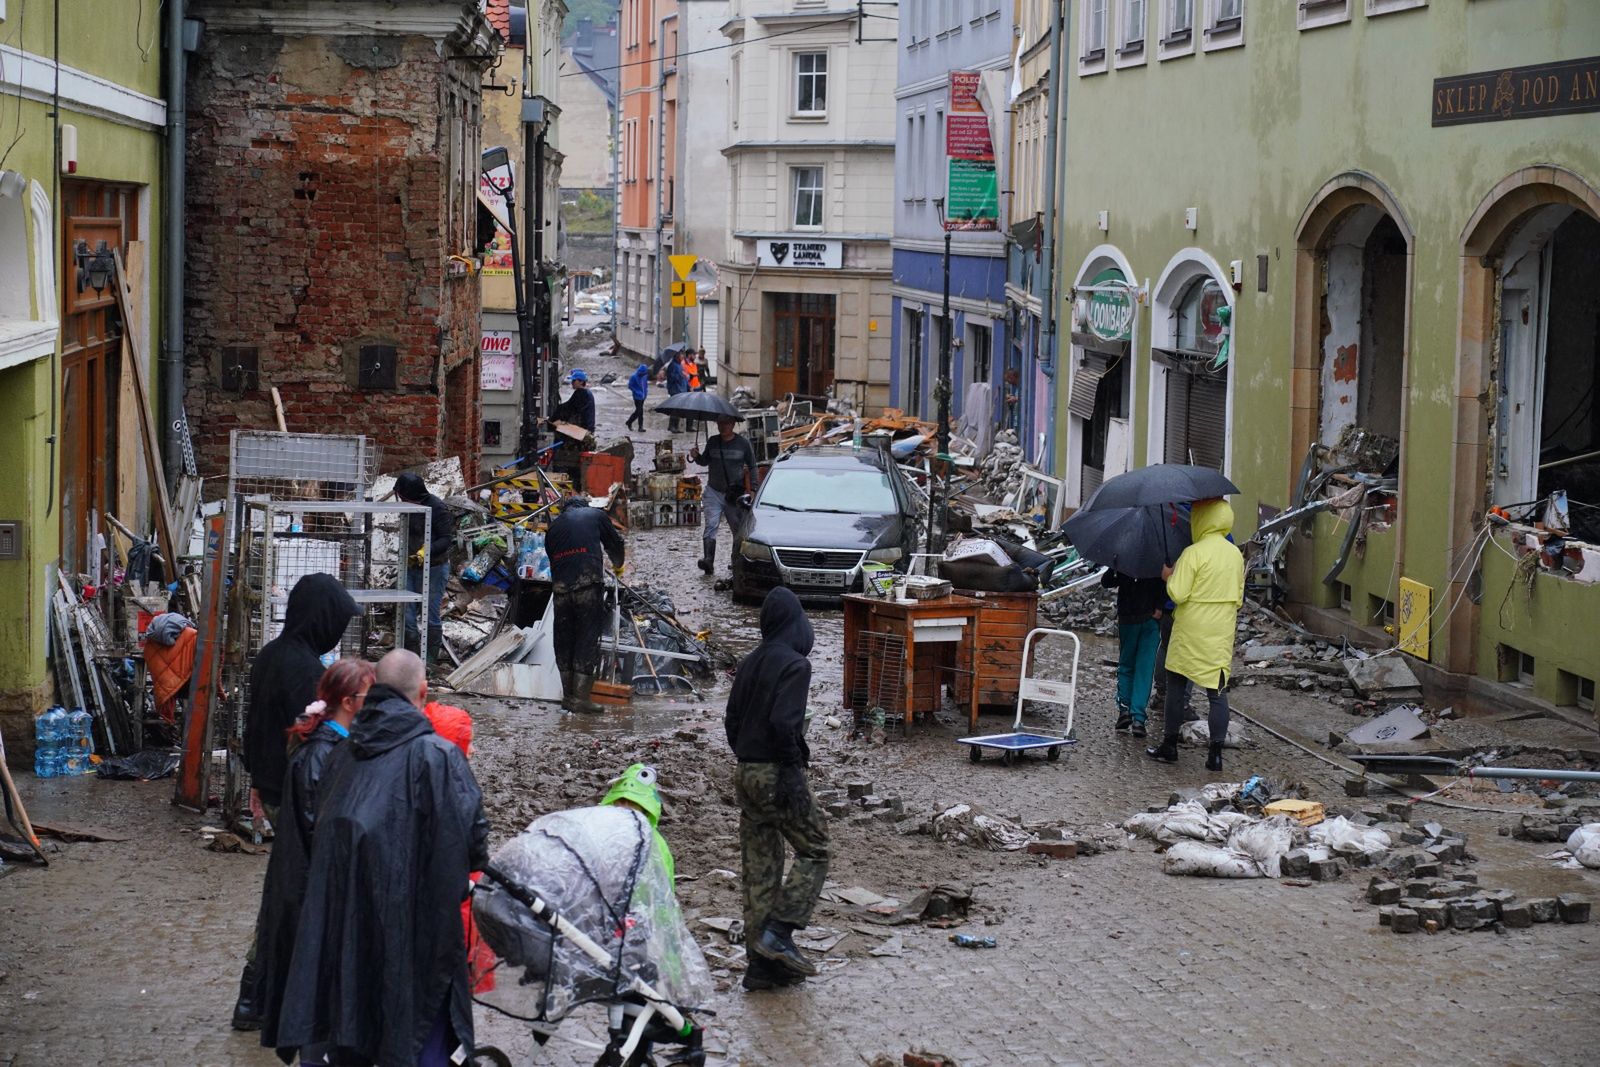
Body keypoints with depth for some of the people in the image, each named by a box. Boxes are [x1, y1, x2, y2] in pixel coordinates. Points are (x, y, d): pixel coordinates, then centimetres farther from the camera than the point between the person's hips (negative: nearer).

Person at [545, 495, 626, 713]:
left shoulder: (554, 526, 23)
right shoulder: (596, 515, 14)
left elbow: (551, 556, 20)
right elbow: (615, 544, 21)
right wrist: (618, 565, 40)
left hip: (561, 587, 4)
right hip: (589, 584, -4)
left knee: (564, 640, 12)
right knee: (587, 639, -2)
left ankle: (568, 695, 16)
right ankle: (581, 697, -6)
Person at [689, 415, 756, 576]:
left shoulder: (743, 443, 0)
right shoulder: (713, 442, 6)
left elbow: (751, 467, 6)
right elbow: (705, 461, 18)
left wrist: (749, 490, 0)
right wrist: (697, 457, -4)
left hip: (734, 494, -1)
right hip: (713, 492, 1)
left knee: (738, 529, 6)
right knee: (710, 526, -13)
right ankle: (708, 560, -24)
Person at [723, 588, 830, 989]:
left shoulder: (749, 664, 12)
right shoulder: (795, 664, -11)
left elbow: (732, 721, 14)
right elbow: (784, 723, -21)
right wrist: (793, 774, -18)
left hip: (746, 774, 8)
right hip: (776, 774, -8)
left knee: (759, 870, 9)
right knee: (814, 851, 4)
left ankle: (762, 963, 10)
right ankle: (778, 932, -10)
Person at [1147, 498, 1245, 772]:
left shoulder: (1193, 554, -14)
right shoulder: (1235, 554, 5)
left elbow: (1177, 594, -17)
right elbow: (1238, 597, 12)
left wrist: (1168, 576, 1)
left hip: (1190, 633, -4)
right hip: (1222, 634, 4)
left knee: (1176, 687, 10)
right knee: (1217, 692, 4)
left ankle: (1170, 746, 16)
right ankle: (1215, 754, 2)